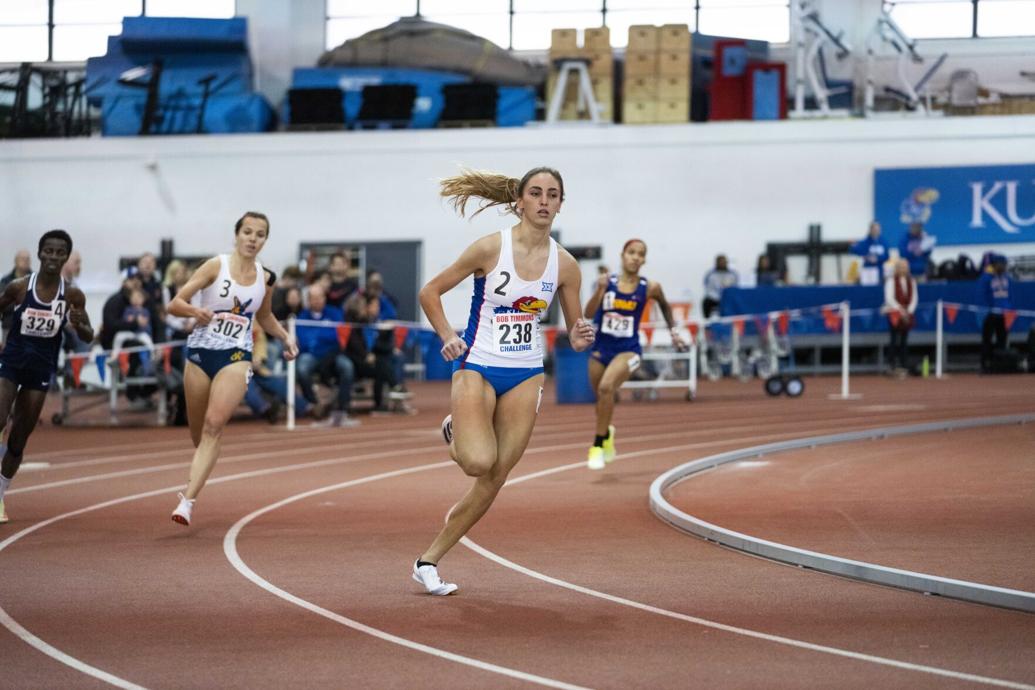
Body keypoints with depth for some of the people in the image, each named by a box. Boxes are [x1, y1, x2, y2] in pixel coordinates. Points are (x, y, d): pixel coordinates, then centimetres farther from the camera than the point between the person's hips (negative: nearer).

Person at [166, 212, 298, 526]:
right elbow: (174, 304, -8)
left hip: (236, 357, 0)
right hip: (201, 352, 0)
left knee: (213, 426, -19)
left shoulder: (266, 279, 6)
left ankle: (187, 501, -25)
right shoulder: (216, 266, -5)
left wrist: (286, 337, 13)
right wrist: (195, 311, -28)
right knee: (198, 433, 10)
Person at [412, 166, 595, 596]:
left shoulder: (564, 265, 0)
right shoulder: (490, 249, -10)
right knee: (479, 462, -23)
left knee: (494, 479, 1)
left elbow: (575, 331, 9)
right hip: (478, 368, -4)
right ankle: (455, 431, 15)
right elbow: (430, 292, -2)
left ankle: (429, 560, 15)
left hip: (525, 376, 4)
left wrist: (580, 339, -13)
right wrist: (447, 337, -14)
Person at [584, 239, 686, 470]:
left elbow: (665, 306, 16)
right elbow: (588, 314, -14)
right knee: (601, 395, 17)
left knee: (606, 387, -29)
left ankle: (598, 446, -17)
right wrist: (599, 290, -28)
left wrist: (673, 331, 15)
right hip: (601, 348, 3)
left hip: (627, 349, -3)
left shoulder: (649, 288, -6)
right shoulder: (607, 282, -6)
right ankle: (607, 433, 52)